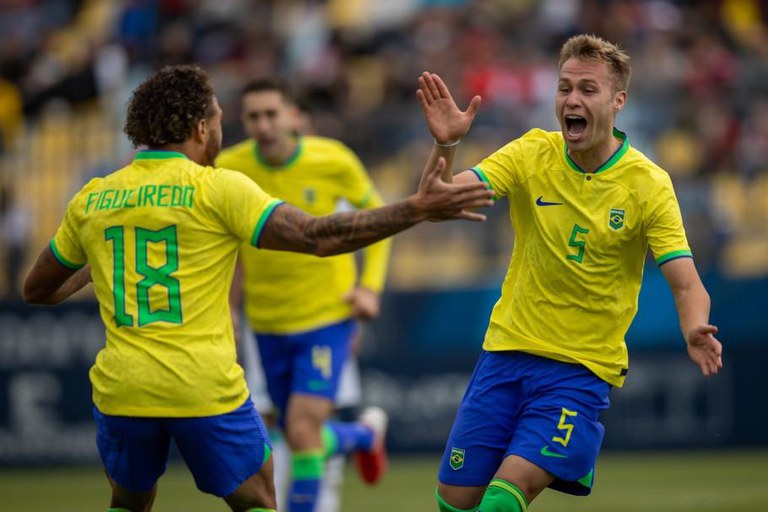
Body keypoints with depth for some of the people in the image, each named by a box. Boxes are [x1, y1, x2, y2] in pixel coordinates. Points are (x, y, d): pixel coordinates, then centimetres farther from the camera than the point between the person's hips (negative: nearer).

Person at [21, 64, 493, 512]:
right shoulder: (217, 188, -4)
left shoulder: (91, 200, 9)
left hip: (121, 391, 4)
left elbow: (37, 290, 20)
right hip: (205, 389, -4)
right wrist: (418, 209, -10)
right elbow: (317, 237, -12)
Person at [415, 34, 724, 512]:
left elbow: (687, 285, -14)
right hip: (507, 349, 3)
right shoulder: (533, 154, -3)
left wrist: (695, 331, -35)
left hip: (583, 369, -3)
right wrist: (445, 146, -32)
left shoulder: (648, 184, -10)